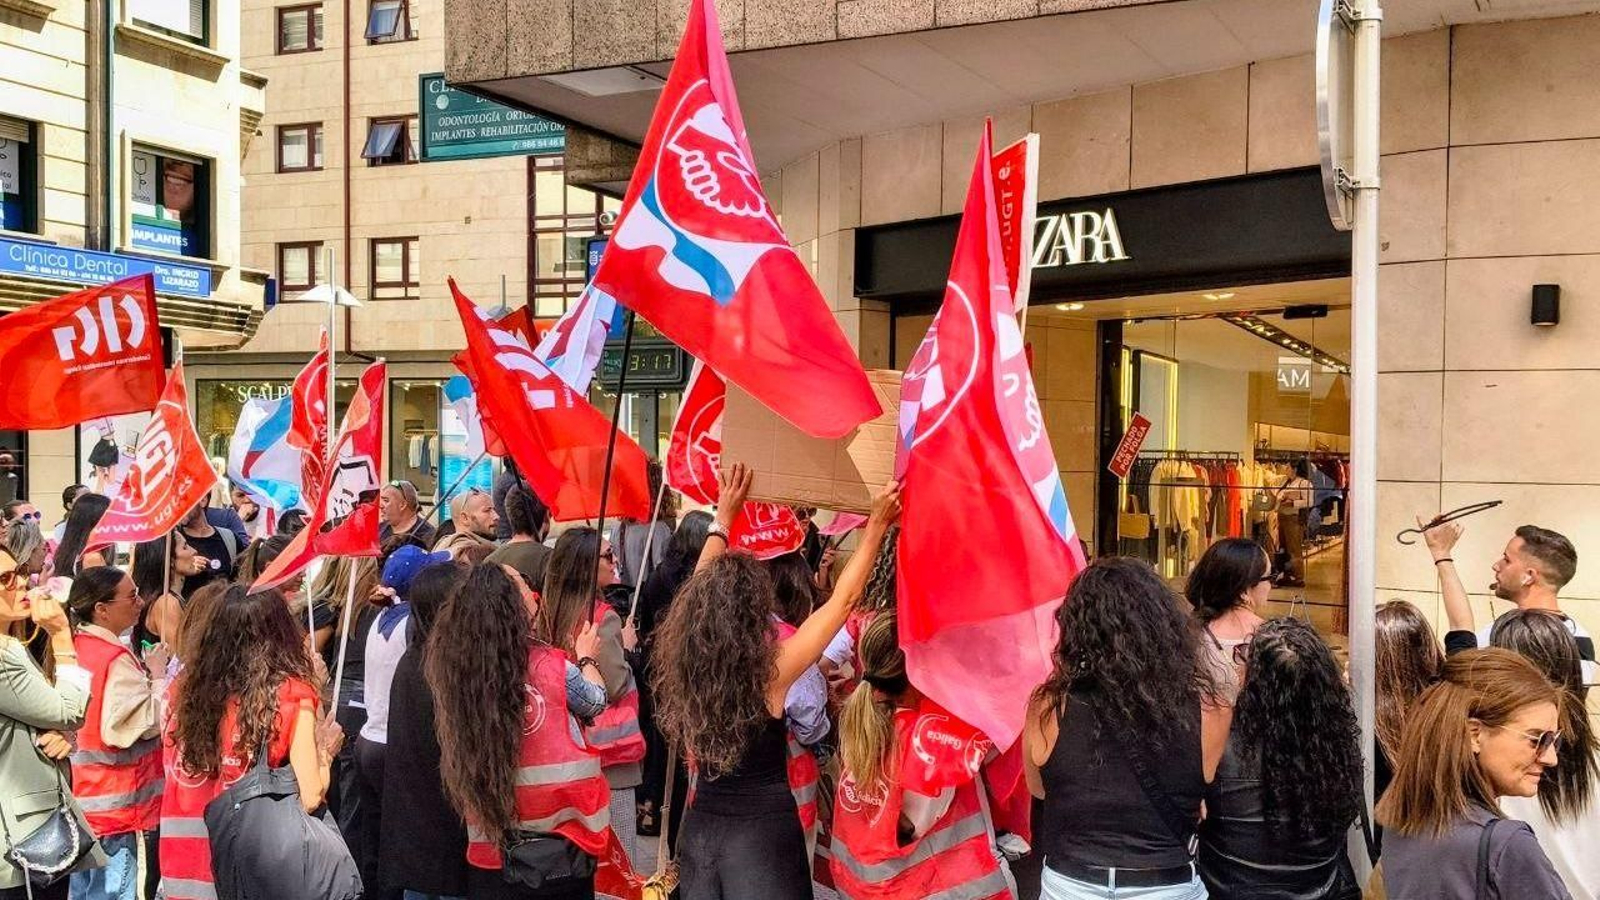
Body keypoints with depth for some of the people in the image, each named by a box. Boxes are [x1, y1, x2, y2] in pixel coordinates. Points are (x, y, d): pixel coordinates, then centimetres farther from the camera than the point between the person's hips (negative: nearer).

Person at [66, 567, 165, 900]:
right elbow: (150, 722, -20)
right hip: (122, 808, -9)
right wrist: (159, 678, -7)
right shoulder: (116, 659, -20)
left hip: (84, 802, 9)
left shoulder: (75, 647, 6)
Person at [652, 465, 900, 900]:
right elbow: (844, 598, -10)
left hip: (700, 828, 5)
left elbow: (704, 588, 12)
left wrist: (724, 515, 19)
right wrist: (878, 524, -2)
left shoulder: (685, 663, -6)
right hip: (763, 832, -5)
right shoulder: (771, 671, -18)